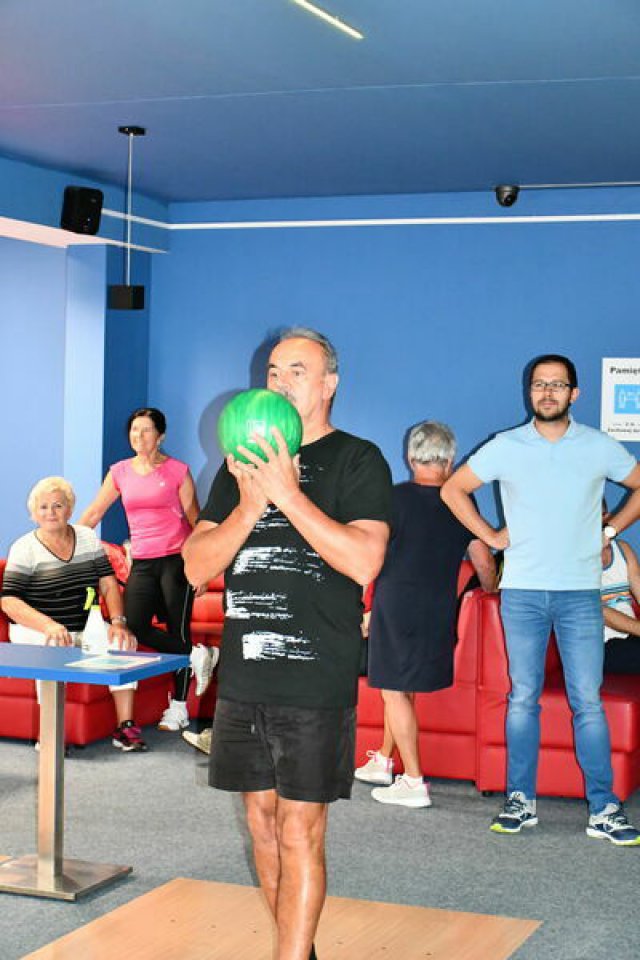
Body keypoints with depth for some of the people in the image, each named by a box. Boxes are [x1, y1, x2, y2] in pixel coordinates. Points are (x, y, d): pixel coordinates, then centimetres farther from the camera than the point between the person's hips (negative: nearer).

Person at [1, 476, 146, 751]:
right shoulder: (25, 548, -4)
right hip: (37, 631, -4)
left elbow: (108, 583, 5)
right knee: (56, 650, -35)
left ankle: (125, 725, -18)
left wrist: (117, 621, -13)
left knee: (124, 640, -21)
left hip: (85, 630, 4)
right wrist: (48, 626, -28)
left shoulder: (88, 538, 9)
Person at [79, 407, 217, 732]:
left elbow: (195, 519, 2)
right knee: (134, 627, -11)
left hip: (176, 559, -4)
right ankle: (198, 655, 6)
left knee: (178, 630, -4)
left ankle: (178, 708, 6)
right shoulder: (120, 472, 10)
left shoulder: (177, 471, 0)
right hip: (142, 563, 4)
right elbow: (94, 513, 15)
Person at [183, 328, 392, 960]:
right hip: (243, 672, 6)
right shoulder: (240, 465, 14)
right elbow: (197, 566, 6)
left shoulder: (356, 461, -2)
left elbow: (364, 562, -17)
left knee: (299, 830, -3)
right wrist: (249, 508, -10)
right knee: (262, 819, 12)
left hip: (315, 678, -6)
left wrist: (287, 493, -20)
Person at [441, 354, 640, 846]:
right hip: (523, 591, 1)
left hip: (580, 592, 0)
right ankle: (521, 801, 13)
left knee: (588, 702, -2)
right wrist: (490, 536, 5)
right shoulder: (506, 447, 3)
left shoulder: (600, 448, 3)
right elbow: (454, 489, 11)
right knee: (523, 699, 5)